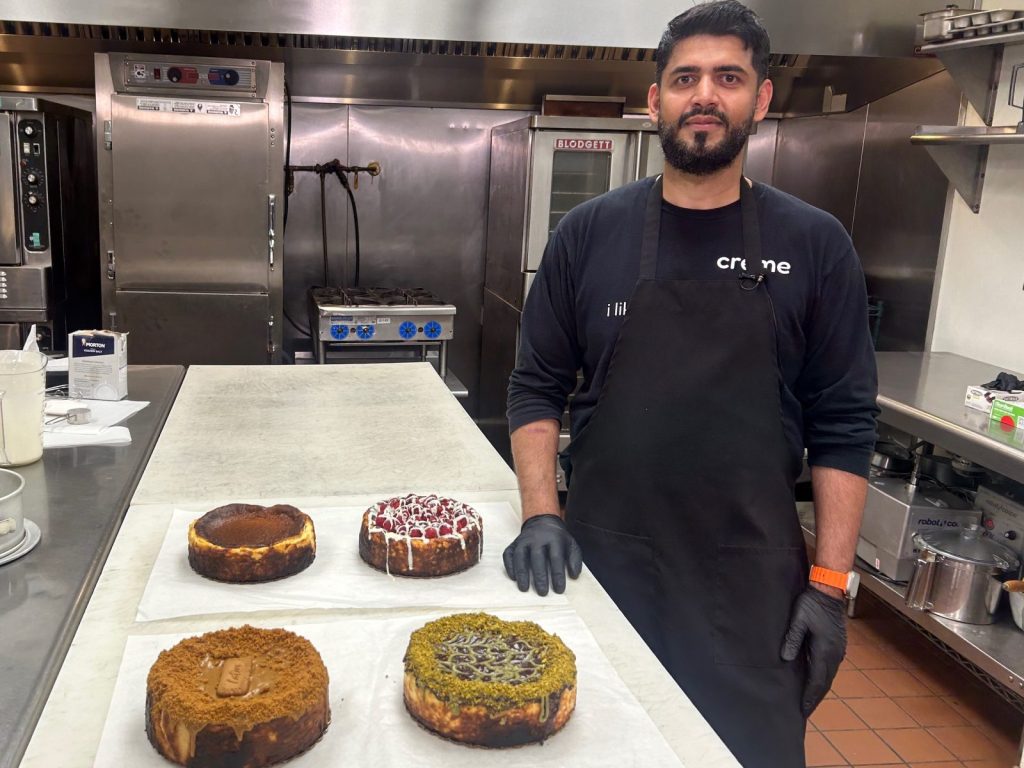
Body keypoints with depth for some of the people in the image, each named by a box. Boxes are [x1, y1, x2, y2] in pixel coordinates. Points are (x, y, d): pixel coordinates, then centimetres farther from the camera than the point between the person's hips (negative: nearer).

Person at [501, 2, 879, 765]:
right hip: (601, 559, 1)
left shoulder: (813, 245, -1)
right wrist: (541, 514, -7)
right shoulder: (589, 233, 0)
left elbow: (844, 424, -1)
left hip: (751, 577, 0)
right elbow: (538, 387, 4)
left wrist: (831, 585, -5)